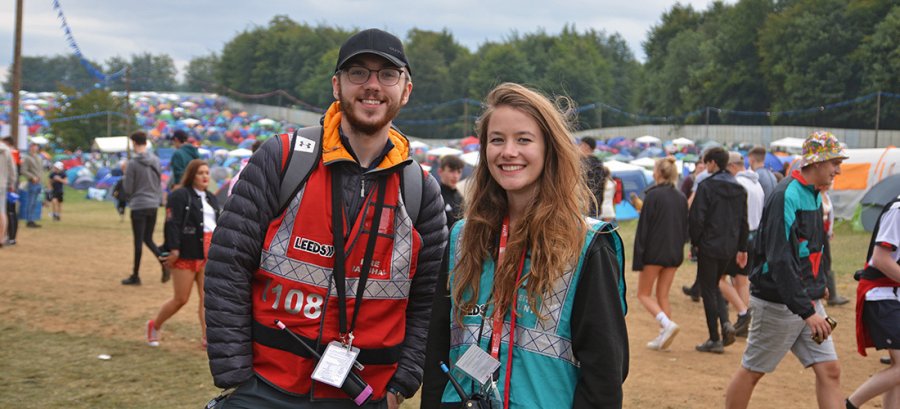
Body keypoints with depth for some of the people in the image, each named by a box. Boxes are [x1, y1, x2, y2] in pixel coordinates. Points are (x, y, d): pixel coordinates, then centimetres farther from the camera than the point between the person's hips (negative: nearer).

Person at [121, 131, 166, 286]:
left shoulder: (132, 163, -13)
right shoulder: (156, 161, 5)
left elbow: (128, 189, -10)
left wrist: (124, 176, 7)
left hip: (139, 206, -5)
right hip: (153, 205, 5)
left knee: (138, 241, 2)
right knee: (148, 239, 16)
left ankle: (135, 276, 10)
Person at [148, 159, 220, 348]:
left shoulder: (211, 199, 16)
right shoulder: (179, 196, -9)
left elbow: (218, 225, 21)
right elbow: (172, 224, -16)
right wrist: (174, 249, -22)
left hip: (208, 255, 7)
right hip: (185, 255, -6)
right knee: (181, 299, 1)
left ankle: (206, 337, 4)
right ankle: (154, 326, 23)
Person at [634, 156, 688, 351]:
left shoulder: (653, 195, -12)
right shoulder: (681, 198, 6)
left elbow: (643, 227, -13)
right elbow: (685, 227, 13)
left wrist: (638, 257, -10)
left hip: (654, 252, -6)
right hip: (674, 254, 6)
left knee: (644, 294, 6)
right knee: (663, 296, 13)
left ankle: (667, 324, -16)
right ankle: (663, 337, 8)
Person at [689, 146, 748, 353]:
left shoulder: (706, 186, -12)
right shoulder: (739, 189, 8)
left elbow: (697, 218, -15)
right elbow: (743, 221, 11)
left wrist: (695, 242, -1)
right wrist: (742, 248, 16)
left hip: (709, 245, -6)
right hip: (729, 247, 6)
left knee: (708, 290, 3)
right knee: (714, 286, 22)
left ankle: (715, 340, 4)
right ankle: (726, 323, 0)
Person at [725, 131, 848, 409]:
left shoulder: (814, 196, 11)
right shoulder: (786, 196, -19)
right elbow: (779, 260, -25)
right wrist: (806, 311, -27)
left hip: (808, 301, 9)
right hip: (779, 303, -9)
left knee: (829, 370, 3)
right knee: (752, 371, 5)